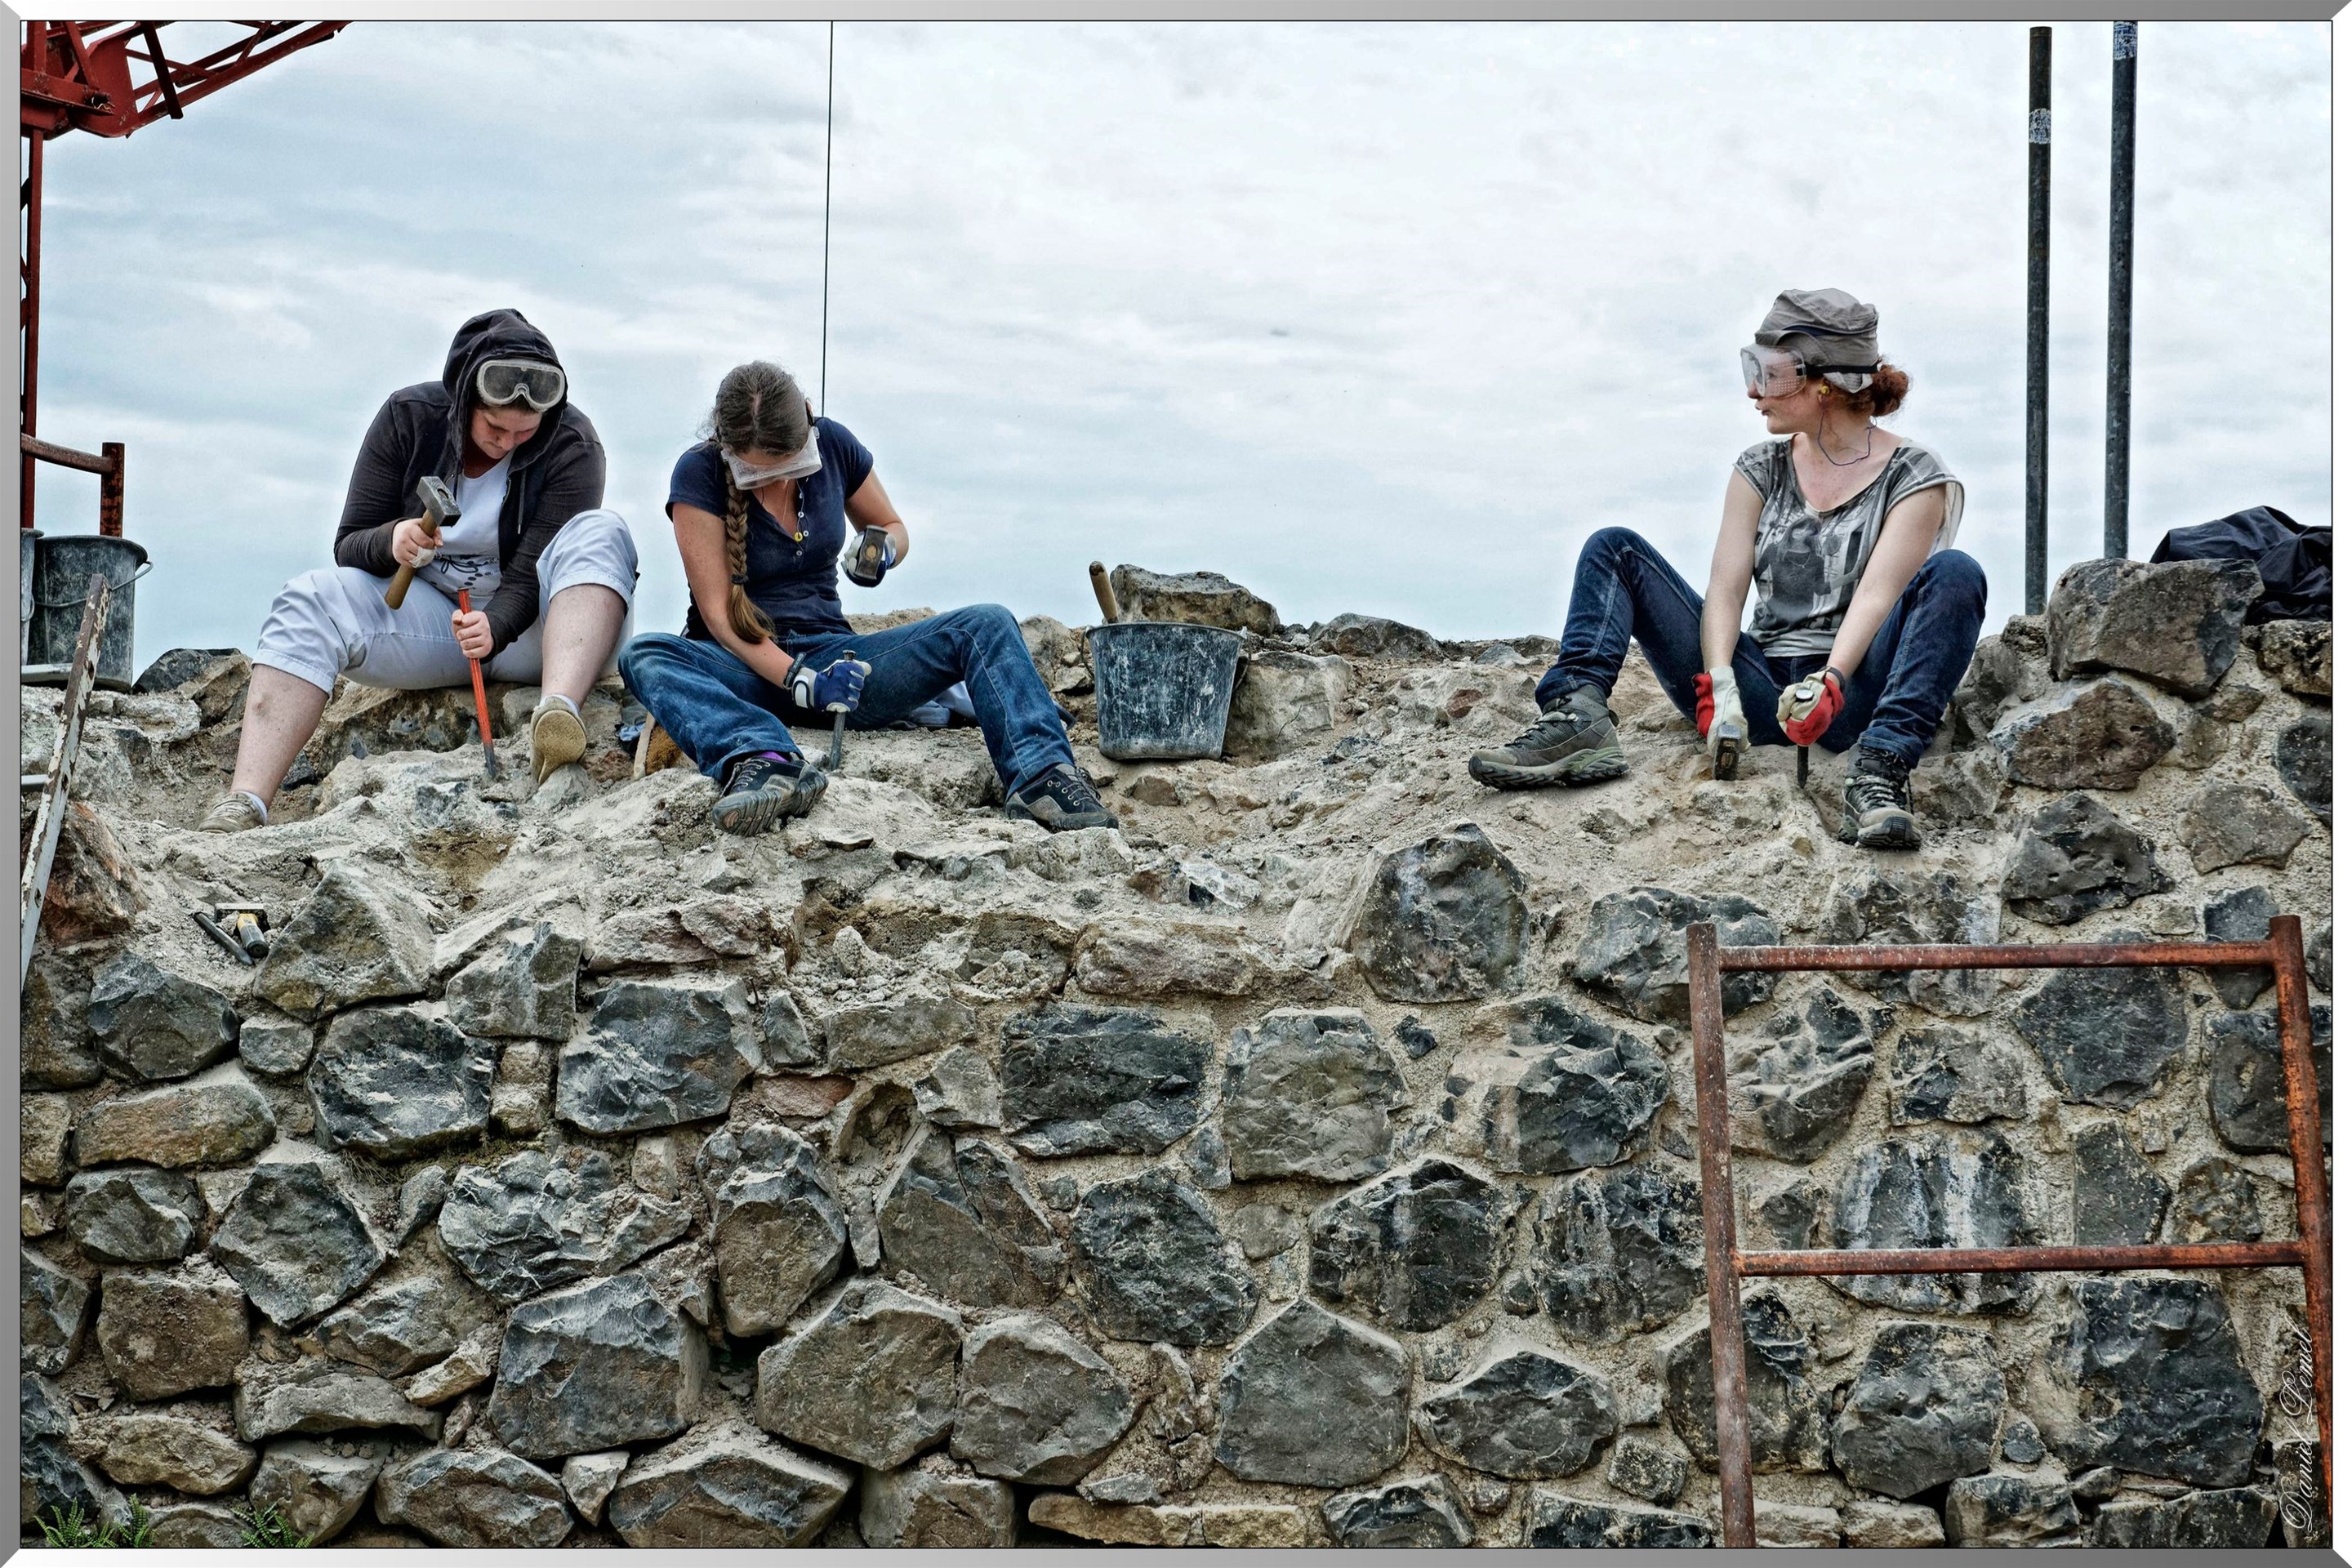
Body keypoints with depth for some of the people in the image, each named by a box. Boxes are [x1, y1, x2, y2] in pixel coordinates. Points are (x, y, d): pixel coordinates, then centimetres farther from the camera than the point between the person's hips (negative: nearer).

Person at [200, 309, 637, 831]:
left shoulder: (571, 445, -13)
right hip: (431, 620, 2)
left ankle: (559, 709, -55)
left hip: (526, 629, -2)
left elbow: (529, 577, -20)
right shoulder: (409, 417, -6)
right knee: (309, 601, -23)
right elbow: (348, 546, -5)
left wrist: (494, 628, -42)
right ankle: (245, 804, -38)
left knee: (600, 534, -30)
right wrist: (391, 542, -29)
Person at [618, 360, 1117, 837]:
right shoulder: (698, 474, -9)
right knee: (644, 657, -36)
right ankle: (766, 762, -59)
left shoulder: (833, 446, 1)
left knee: (988, 626, -18)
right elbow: (718, 614, -15)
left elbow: (893, 527, 19)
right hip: (747, 672, -3)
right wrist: (799, 680, -29)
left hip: (829, 653, 3)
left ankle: (1039, 774, -41)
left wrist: (881, 548, -7)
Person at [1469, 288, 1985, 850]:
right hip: (1760, 691, 4)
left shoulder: (1914, 476, 2)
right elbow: (1726, 587, 0)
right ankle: (1578, 714, -31)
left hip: (1853, 694, -4)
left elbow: (1878, 593, -15)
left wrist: (1828, 684, -33)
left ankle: (1881, 768, -45)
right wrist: (1718, 684, -20)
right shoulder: (1762, 468, 14)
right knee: (1614, 548, -5)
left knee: (1954, 574, -29)